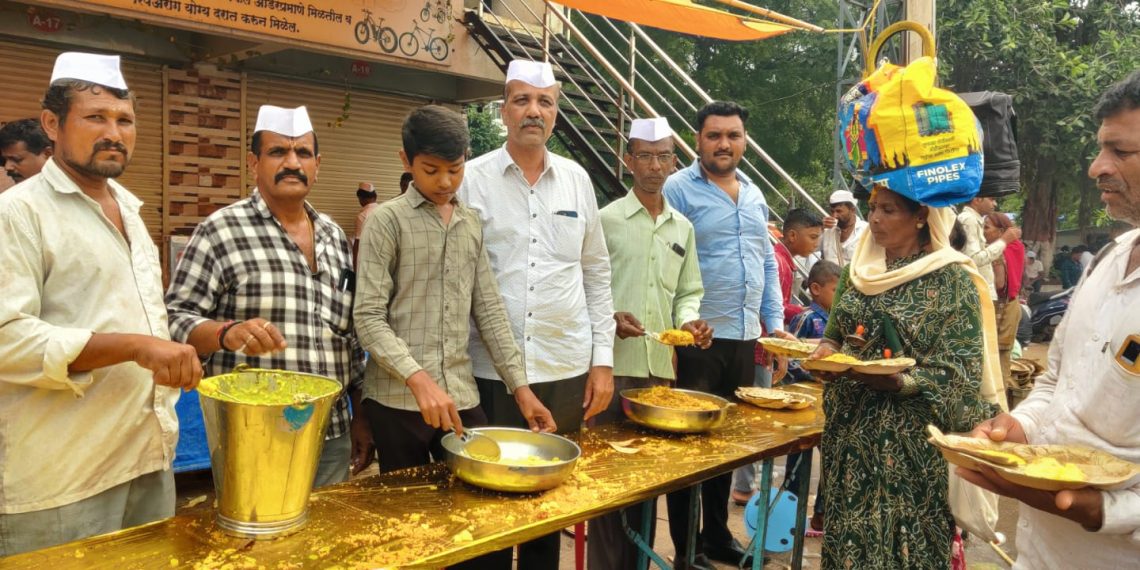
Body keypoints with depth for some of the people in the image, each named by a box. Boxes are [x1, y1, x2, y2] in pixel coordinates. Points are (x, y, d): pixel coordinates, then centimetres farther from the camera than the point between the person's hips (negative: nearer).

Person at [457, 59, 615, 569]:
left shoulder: (577, 179, 8)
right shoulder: (472, 179, -2)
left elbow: (596, 274, 12)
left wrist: (603, 359, 7)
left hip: (568, 372, 3)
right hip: (491, 373, -3)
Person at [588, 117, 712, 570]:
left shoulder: (683, 228, 12)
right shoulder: (606, 219, -2)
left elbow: (688, 292, 16)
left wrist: (689, 321, -4)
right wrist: (608, 318, -19)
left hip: (661, 365, 5)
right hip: (613, 365, -4)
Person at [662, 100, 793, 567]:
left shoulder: (754, 195, 14)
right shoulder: (679, 189, -7)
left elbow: (768, 263, 18)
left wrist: (775, 323, 11)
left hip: (744, 338, 7)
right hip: (696, 339, -6)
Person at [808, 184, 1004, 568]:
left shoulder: (951, 280, -9)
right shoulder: (860, 269, 9)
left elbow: (959, 372, -13)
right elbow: (836, 331, 17)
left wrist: (897, 382, -27)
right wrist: (827, 351, -6)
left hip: (911, 438, -5)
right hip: (850, 429, 5)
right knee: (847, 537, 12)